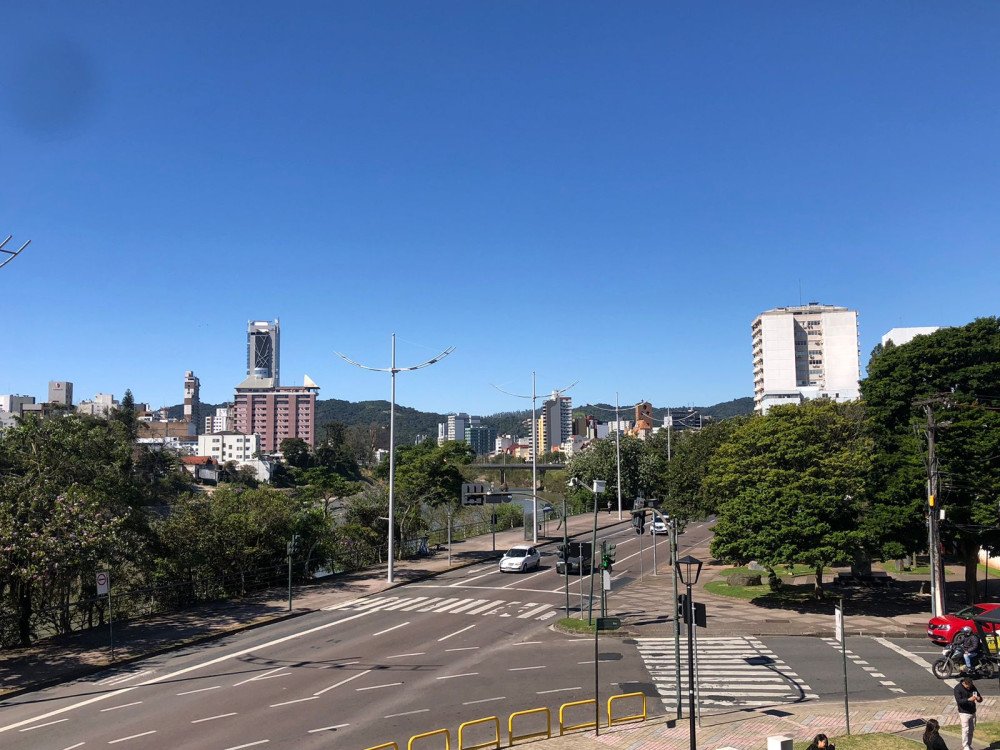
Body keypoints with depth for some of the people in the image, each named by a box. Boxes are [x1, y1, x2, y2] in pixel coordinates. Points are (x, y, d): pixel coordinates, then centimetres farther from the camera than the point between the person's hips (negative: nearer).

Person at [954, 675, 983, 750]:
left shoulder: (972, 687, 2)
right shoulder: (958, 688, -14)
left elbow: (980, 698, 6)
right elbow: (958, 700, -23)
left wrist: (979, 698, -19)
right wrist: (969, 699, -38)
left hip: (972, 712, 5)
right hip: (964, 712, -5)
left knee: (971, 730, 11)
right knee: (965, 730, -8)